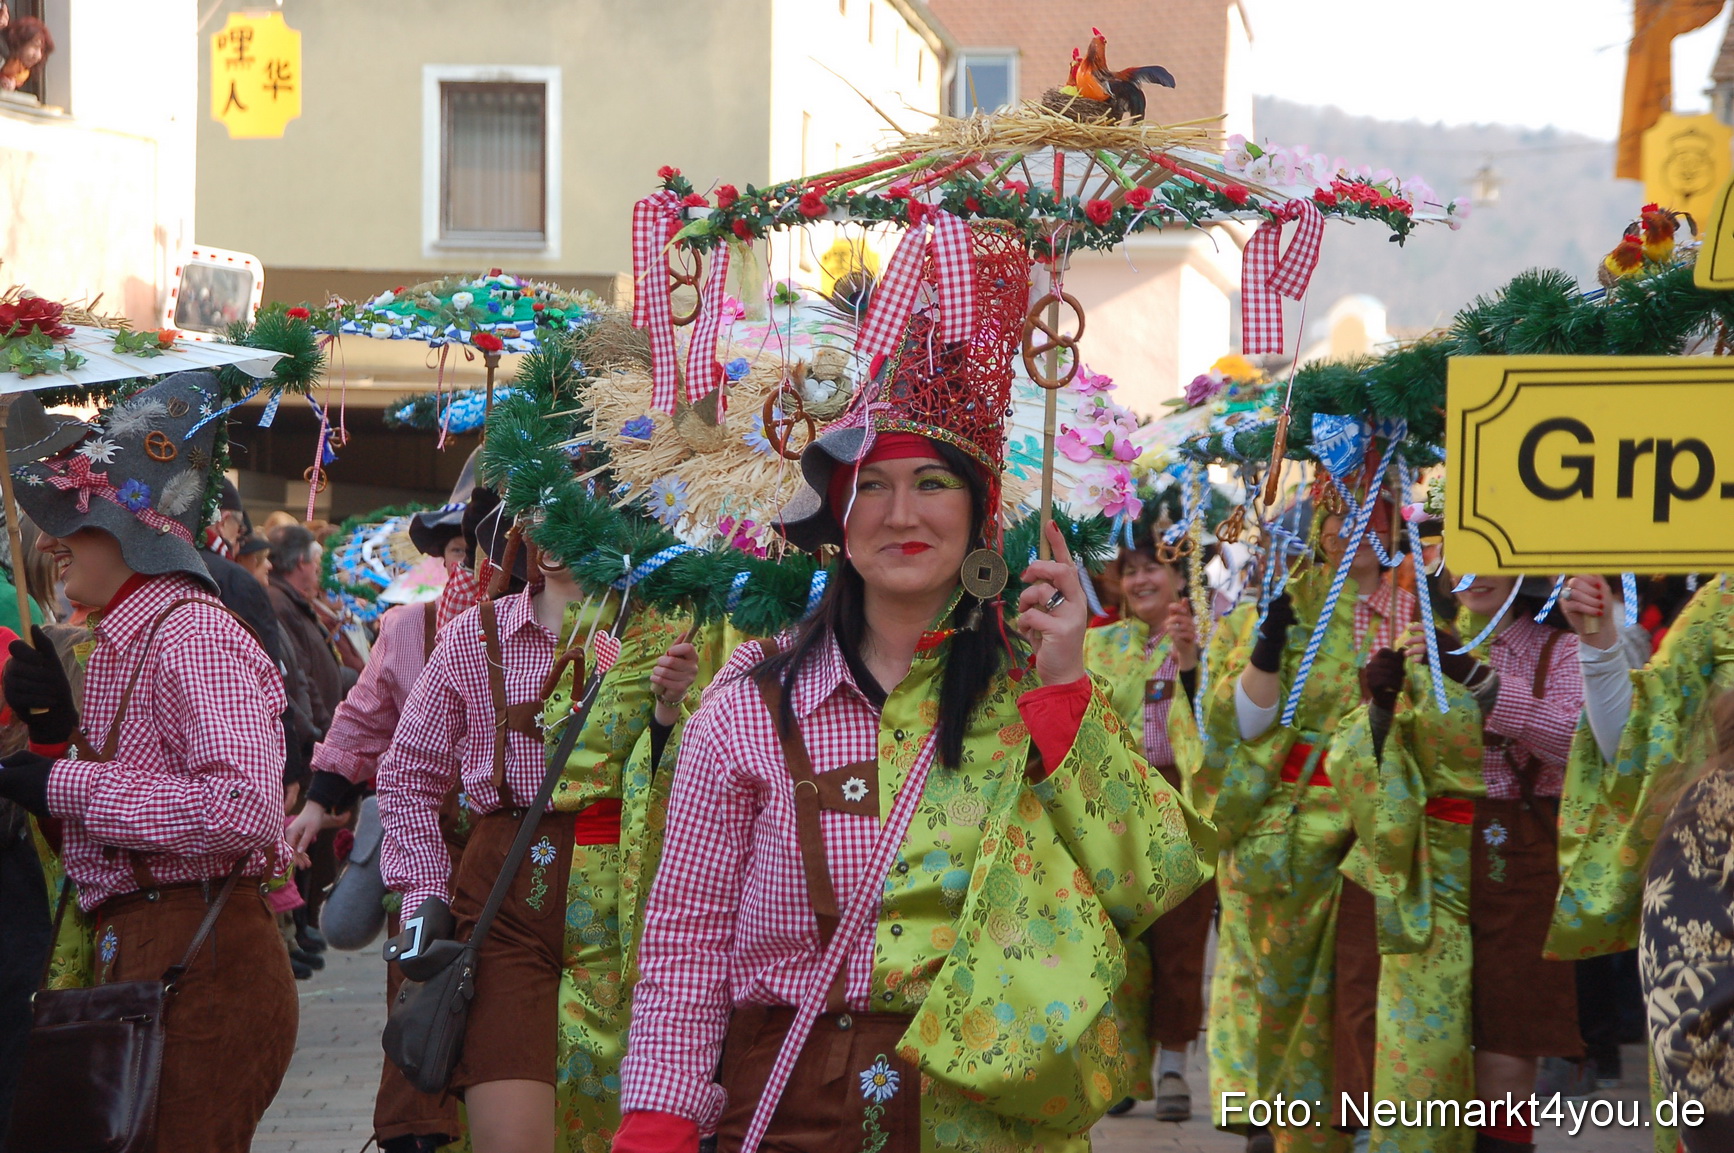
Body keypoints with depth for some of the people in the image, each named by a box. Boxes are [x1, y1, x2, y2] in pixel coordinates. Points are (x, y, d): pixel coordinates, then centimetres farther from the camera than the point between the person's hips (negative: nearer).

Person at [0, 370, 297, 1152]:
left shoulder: (193, 636, -13)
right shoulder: (117, 642, 17)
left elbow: (244, 810, -26)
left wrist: (67, 786, -18)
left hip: (200, 966, -10)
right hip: (132, 956, 10)